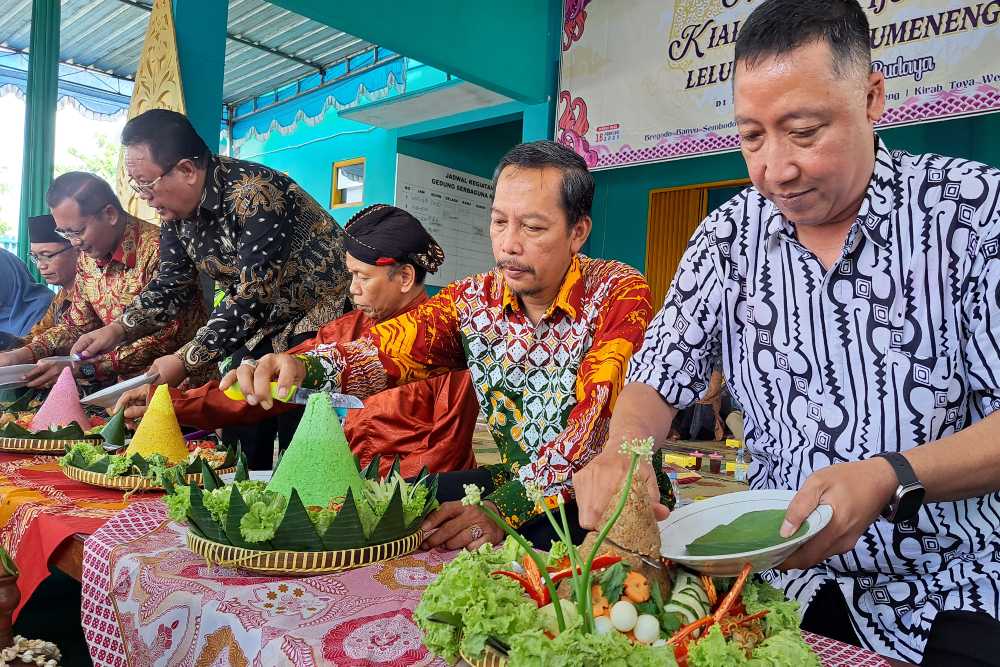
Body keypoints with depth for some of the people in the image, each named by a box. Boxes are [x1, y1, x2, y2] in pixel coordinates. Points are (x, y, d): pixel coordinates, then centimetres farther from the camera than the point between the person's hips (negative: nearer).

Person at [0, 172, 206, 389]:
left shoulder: (156, 251, -19)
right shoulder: (87, 258, 7)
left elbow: (164, 340, -23)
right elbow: (76, 325, 18)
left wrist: (83, 368, -24)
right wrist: (24, 354, 1)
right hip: (124, 380, 7)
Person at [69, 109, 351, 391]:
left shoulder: (256, 194, -27)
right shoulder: (175, 209, -1)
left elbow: (256, 293, -30)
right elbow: (173, 283, 8)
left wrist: (185, 363, -28)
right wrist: (118, 329, -9)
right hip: (268, 319, 7)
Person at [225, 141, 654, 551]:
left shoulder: (619, 294, -15)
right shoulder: (472, 299, 0)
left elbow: (595, 427, -25)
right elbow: (385, 350, -10)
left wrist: (503, 509, -36)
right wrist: (302, 366, -32)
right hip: (513, 480, 5)